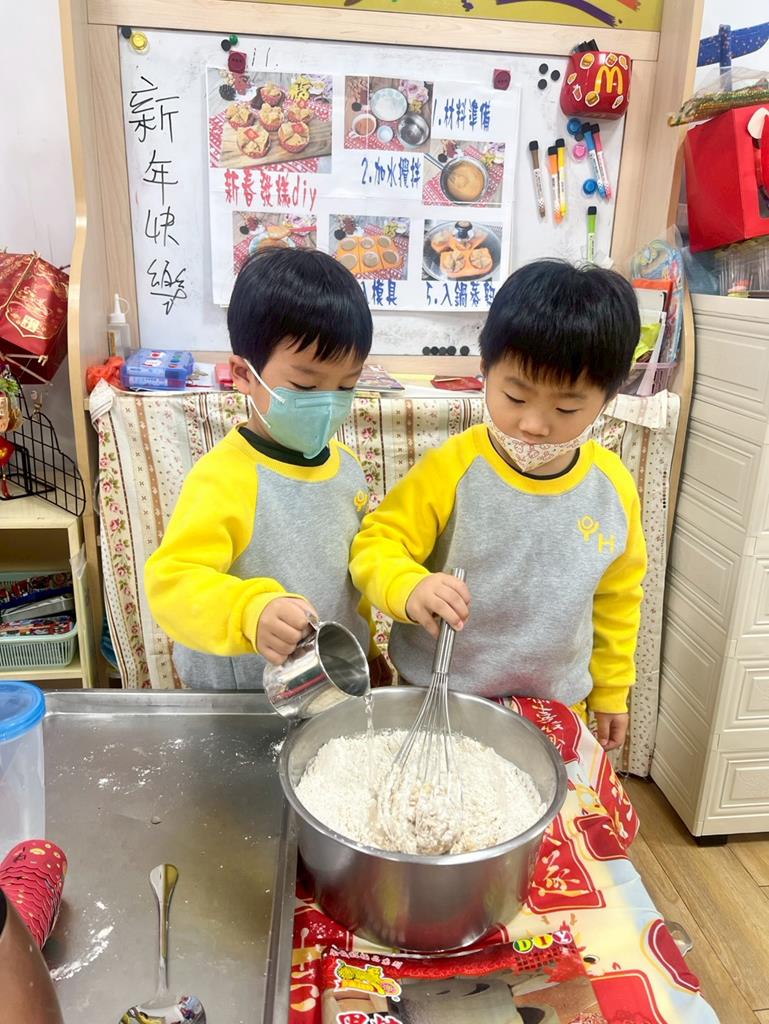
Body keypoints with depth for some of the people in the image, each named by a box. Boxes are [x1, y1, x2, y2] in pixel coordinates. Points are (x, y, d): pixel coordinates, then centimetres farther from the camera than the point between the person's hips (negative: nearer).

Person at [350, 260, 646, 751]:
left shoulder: (614, 488, -9)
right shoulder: (450, 470, -21)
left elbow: (617, 597, 4)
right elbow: (377, 545, -16)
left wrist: (611, 690, 12)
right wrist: (410, 588, -37)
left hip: (556, 708, 3)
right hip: (436, 702, -2)